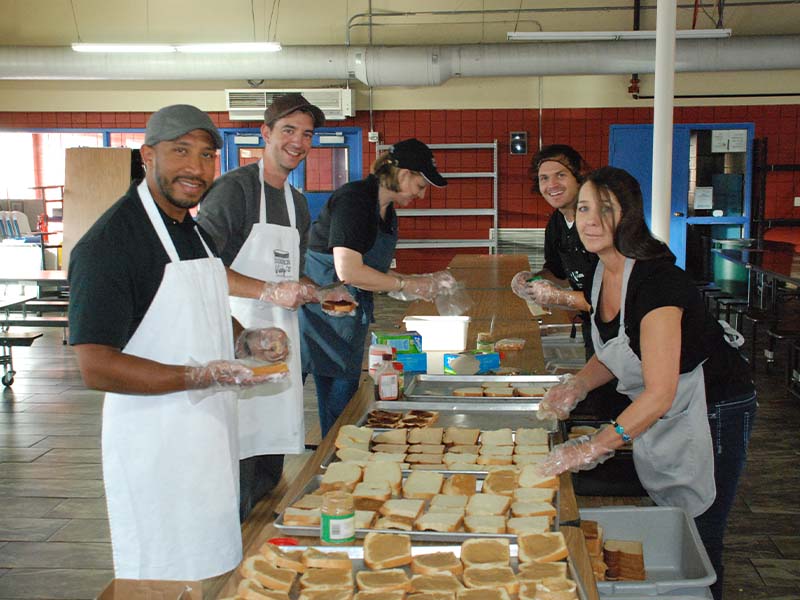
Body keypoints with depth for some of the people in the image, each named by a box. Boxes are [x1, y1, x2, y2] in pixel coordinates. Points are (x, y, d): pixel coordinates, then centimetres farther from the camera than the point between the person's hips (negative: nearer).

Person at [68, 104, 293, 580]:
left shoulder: (196, 231, 10)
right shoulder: (108, 242, -19)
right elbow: (96, 367, -22)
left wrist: (246, 340, 2)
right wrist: (200, 376, -29)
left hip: (213, 430, 9)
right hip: (154, 446, -8)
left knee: (215, 570, 20)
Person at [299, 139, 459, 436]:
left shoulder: (387, 211, 11)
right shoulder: (354, 199, -18)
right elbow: (348, 271, -27)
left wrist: (424, 282, 5)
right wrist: (408, 285, -18)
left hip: (351, 320, 9)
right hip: (327, 318, -9)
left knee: (346, 403, 12)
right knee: (338, 404, -2)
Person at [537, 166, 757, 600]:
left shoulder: (657, 281, -29)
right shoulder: (599, 276, -3)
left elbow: (660, 393, -32)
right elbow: (611, 352, 11)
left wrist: (594, 448, -33)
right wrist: (577, 386, -8)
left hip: (710, 412, -8)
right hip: (654, 415, 8)